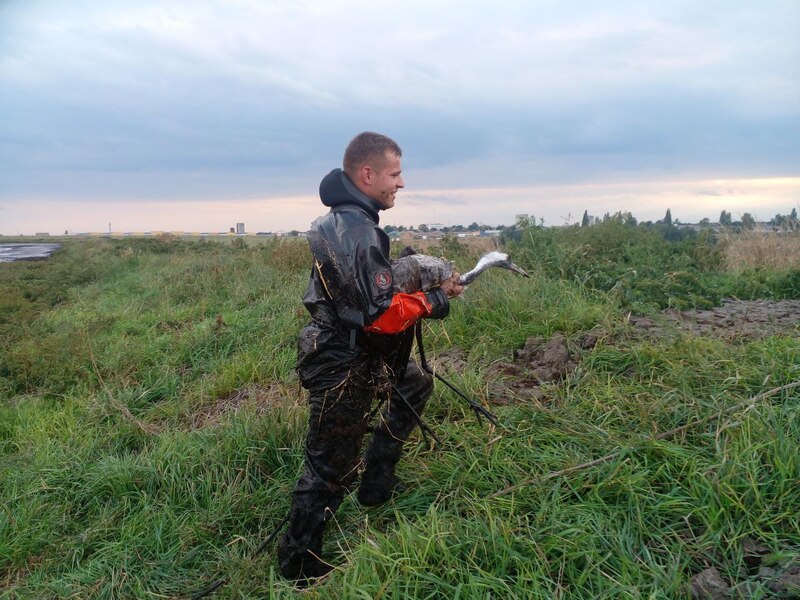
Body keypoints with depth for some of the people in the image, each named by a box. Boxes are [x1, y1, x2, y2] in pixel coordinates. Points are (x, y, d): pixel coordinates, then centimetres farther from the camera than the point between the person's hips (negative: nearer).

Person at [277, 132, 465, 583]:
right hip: (343, 371, -10)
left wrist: (419, 280, 5)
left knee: (416, 385, 26)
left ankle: (377, 483, 35)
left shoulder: (345, 219, 6)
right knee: (330, 469, 4)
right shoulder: (358, 233, -27)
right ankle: (300, 564, 24)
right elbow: (384, 316, -28)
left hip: (356, 353, 10)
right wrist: (435, 299, -13)